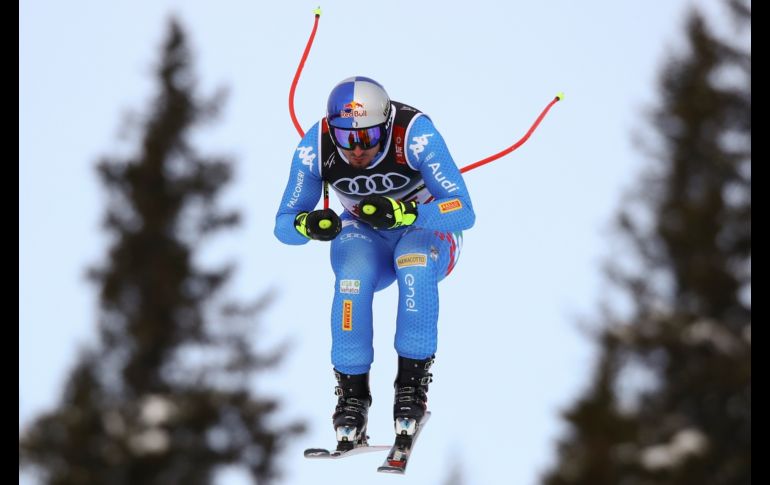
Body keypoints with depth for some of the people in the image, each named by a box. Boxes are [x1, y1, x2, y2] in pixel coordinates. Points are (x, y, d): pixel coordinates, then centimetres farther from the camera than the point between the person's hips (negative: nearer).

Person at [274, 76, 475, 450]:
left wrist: (403, 212, -49)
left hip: (428, 228, -2)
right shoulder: (315, 149, -22)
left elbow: (464, 212, -32)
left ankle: (412, 382, -23)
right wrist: (307, 225, -38)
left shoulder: (415, 135, -30)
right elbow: (284, 225, -14)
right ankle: (352, 393, -18)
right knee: (353, 279, -33)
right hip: (364, 238, 2)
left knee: (414, 264, -37)